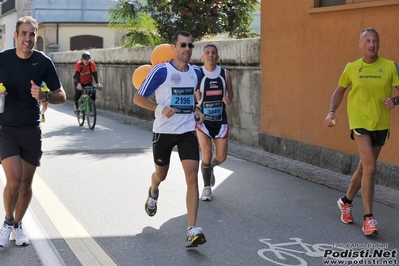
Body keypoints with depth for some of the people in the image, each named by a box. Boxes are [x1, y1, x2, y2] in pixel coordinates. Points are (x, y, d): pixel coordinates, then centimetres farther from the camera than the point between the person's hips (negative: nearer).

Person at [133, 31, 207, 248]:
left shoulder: (196, 72, 5)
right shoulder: (161, 71, -12)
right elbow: (138, 98, -9)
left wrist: (195, 110, 5)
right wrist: (160, 109, -23)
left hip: (187, 131, 3)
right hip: (163, 131, -3)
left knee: (192, 177, -13)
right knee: (161, 174, 18)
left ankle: (192, 231, -14)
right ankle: (153, 193, 57)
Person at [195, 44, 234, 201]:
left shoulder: (225, 74, -1)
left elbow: (231, 93, 12)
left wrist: (229, 99, -10)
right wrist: (195, 98, -23)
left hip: (220, 120, 3)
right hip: (203, 120, -2)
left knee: (221, 157, 4)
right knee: (207, 155, -7)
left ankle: (210, 167, 41)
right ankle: (206, 187, 15)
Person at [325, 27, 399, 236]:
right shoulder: (351, 68, 0)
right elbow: (340, 90, 14)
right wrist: (331, 112, 3)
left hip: (380, 124, 2)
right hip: (360, 122, -2)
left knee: (364, 168, 15)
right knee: (370, 167, -17)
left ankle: (346, 201, 40)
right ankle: (368, 219, -11)